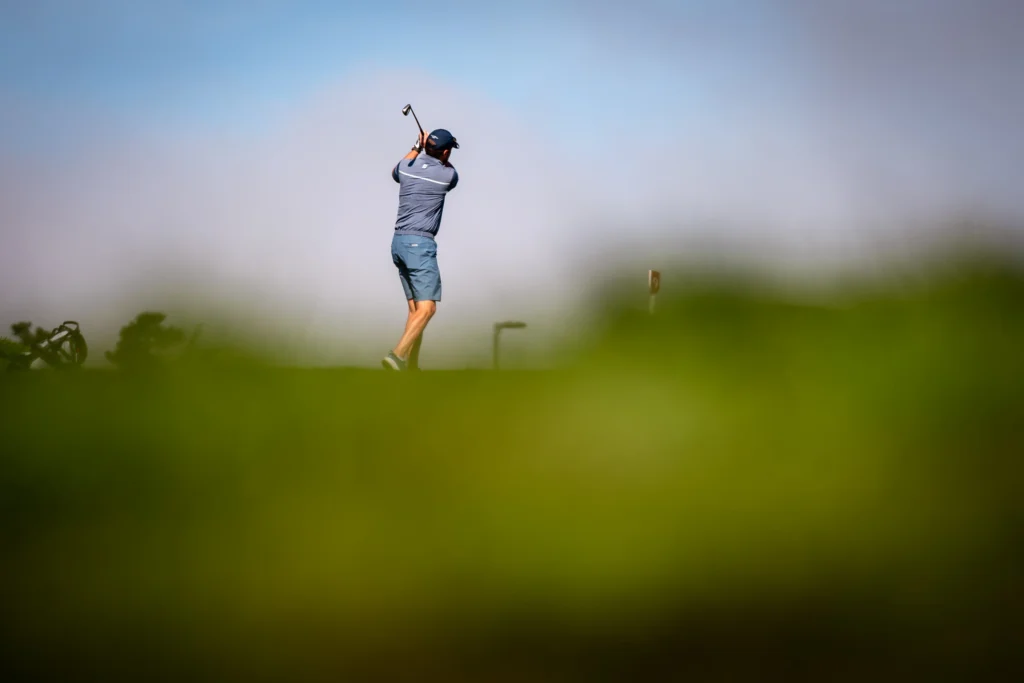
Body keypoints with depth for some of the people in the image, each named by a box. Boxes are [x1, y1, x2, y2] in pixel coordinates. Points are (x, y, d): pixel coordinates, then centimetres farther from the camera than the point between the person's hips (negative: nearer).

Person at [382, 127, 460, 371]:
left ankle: (412, 367, 6)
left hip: (399, 242, 7)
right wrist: (434, 151, 23)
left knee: (415, 308, 10)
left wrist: (418, 148, 40)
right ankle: (397, 355, -30)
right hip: (420, 243, -7)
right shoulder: (448, 175, -6)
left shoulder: (406, 166, 7)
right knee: (427, 307, -12)